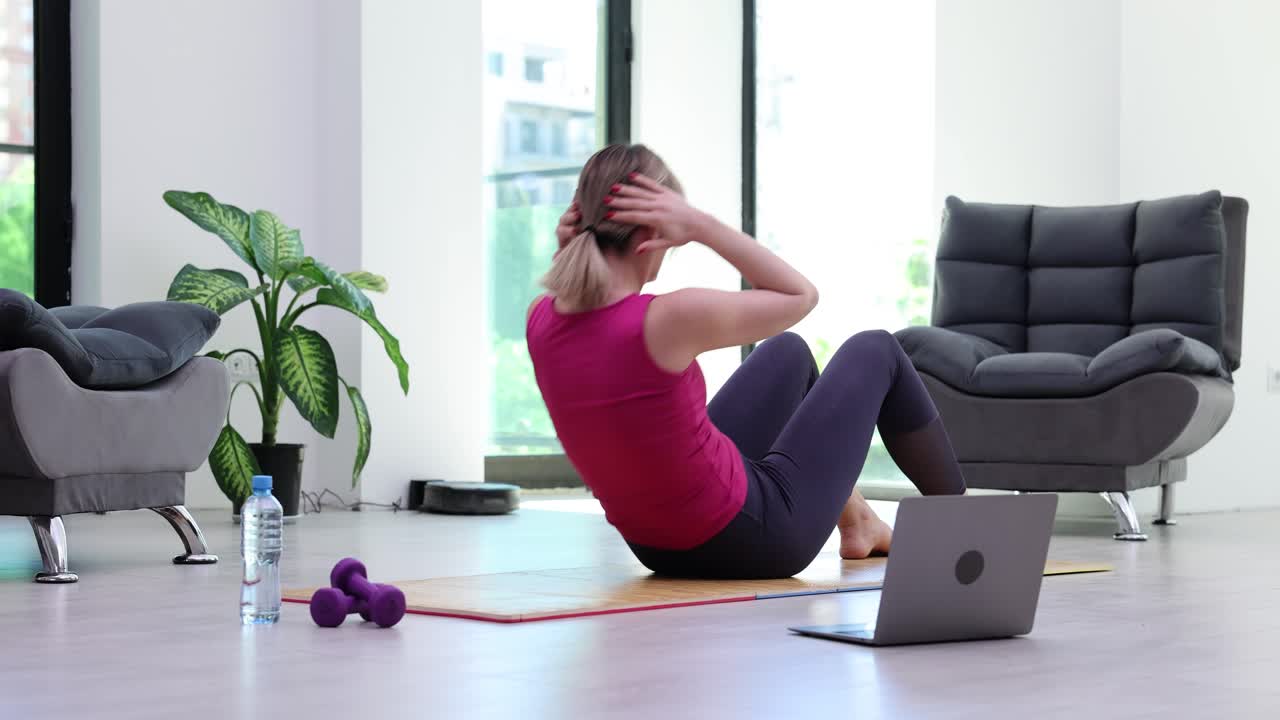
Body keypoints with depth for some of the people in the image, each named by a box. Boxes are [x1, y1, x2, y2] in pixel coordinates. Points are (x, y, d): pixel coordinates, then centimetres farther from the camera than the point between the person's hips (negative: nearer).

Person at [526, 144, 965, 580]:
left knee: (790, 353, 29)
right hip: (756, 544, -7)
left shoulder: (540, 319, -11)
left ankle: (857, 524, 47)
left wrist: (570, 248, -4)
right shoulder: (668, 320, -31)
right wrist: (701, 226, -18)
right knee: (875, 352, 17)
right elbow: (800, 295, -12)